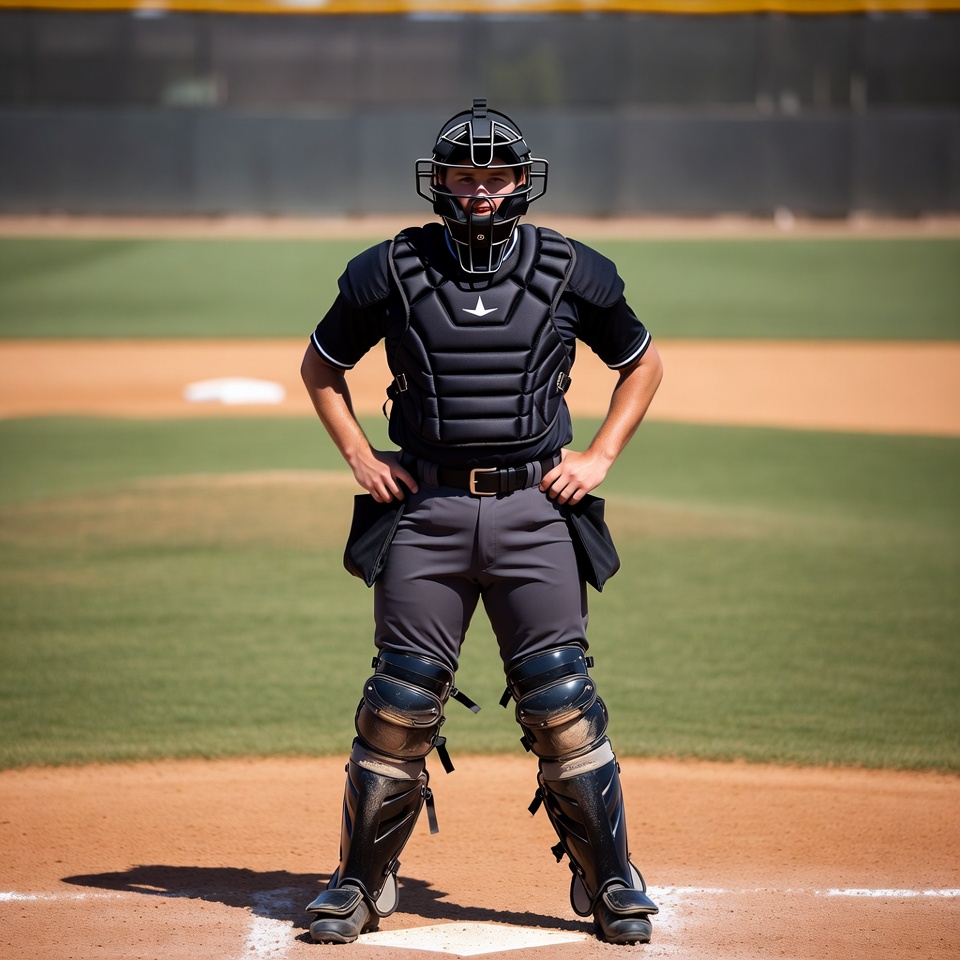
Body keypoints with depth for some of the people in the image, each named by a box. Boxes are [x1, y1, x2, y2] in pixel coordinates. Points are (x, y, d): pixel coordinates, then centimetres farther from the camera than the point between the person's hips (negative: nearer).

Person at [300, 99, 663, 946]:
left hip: (534, 509, 0)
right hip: (427, 507, 0)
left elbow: (643, 361, 17)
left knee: (561, 698, -3)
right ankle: (362, 881, 12)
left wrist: (600, 457, 7)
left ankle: (609, 879, 9)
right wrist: (359, 456, 5)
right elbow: (321, 365, 16)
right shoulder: (390, 272, 2)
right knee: (402, 699, 0)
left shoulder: (571, 272, 3)